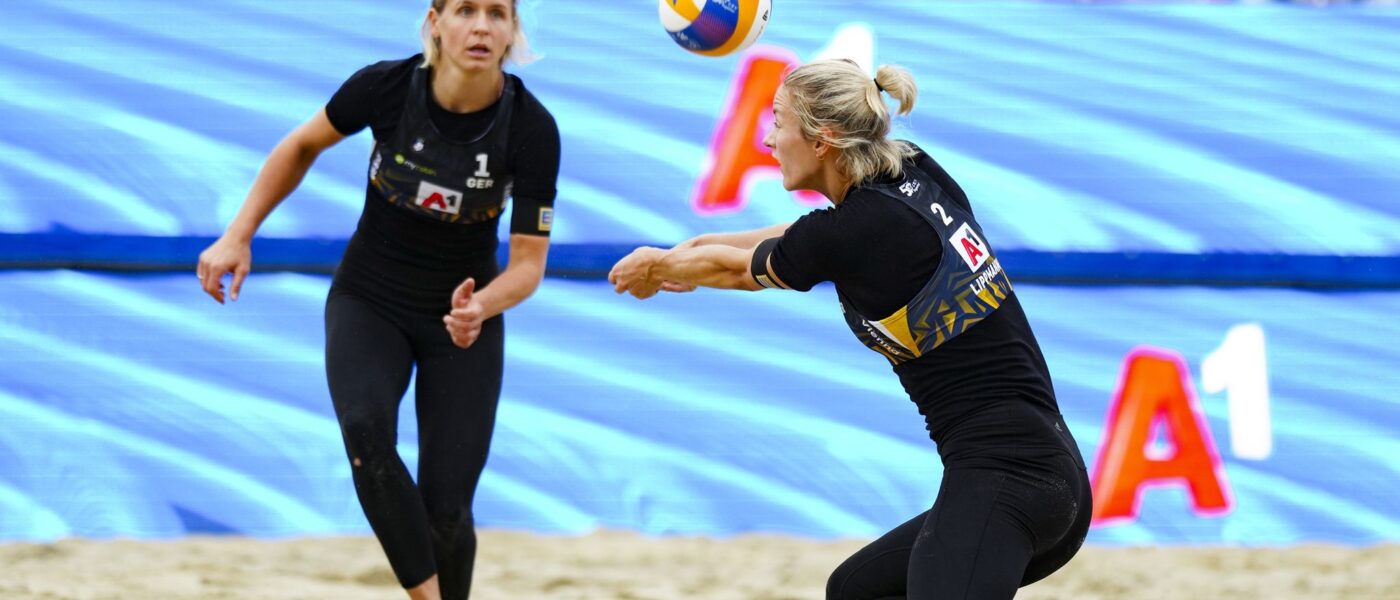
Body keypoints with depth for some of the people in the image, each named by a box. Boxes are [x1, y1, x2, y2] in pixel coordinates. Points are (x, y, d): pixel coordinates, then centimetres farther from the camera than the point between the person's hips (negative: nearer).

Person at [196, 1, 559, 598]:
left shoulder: (531, 128, -22)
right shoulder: (386, 86, -20)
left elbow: (528, 262, -17)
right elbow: (302, 147, 0)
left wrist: (480, 307, -37)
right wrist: (237, 236, -3)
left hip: (463, 316, 0)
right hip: (368, 302, 0)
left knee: (446, 509, -7)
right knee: (365, 428, -31)